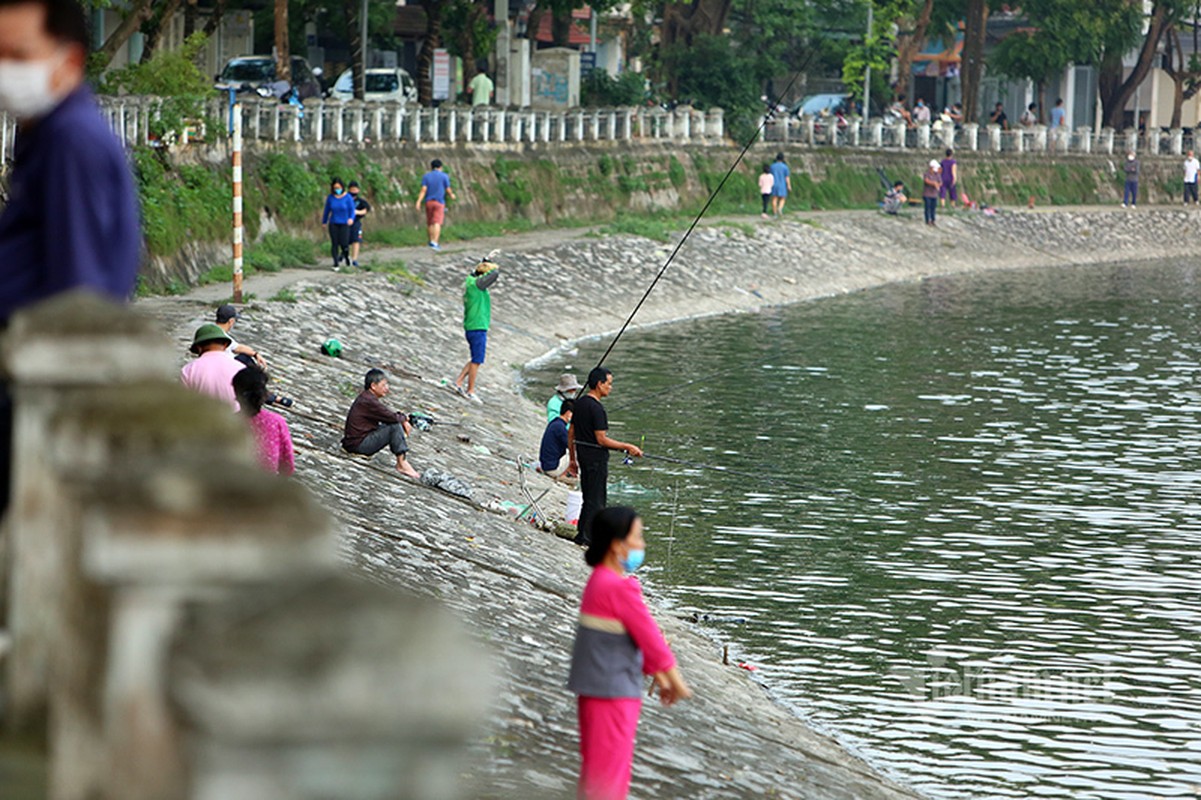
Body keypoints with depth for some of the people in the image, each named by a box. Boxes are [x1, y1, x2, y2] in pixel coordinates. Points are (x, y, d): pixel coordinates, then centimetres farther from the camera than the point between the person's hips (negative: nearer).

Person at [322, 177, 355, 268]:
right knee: (334, 244, -6)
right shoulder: (330, 197, -2)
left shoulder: (347, 197, -9)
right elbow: (327, 210, 10)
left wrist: (351, 218, -30)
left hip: (344, 224, -2)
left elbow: (352, 210, -9)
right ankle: (336, 263, -1)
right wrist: (324, 222, 19)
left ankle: (346, 255, 26)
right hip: (333, 224, 2)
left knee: (344, 244, -7)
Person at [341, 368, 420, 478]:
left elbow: (388, 413, 17)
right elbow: (391, 417, -18)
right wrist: (403, 419, 2)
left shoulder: (366, 397, 13)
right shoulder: (368, 401, -19)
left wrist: (402, 419, 0)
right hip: (358, 444, -10)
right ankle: (402, 463, -14)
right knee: (395, 426, -16)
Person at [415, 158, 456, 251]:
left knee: (430, 223, 14)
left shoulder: (426, 176, 5)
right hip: (439, 202, -3)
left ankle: (432, 241, 19)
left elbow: (423, 190, -6)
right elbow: (448, 190, 2)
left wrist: (418, 201, -11)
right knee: (437, 223, -10)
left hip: (428, 202, 3)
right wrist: (452, 195, 23)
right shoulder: (444, 176, 0)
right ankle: (434, 243, -22)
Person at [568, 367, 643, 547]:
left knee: (589, 497, 16)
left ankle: (583, 533, 20)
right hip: (596, 456, -9)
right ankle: (586, 536, 2)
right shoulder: (596, 408, -19)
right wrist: (627, 447, -16)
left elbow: (571, 434, 13)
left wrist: (573, 459, 21)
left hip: (582, 453, 9)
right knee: (596, 498, 0)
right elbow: (601, 439, -20)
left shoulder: (579, 403, 8)